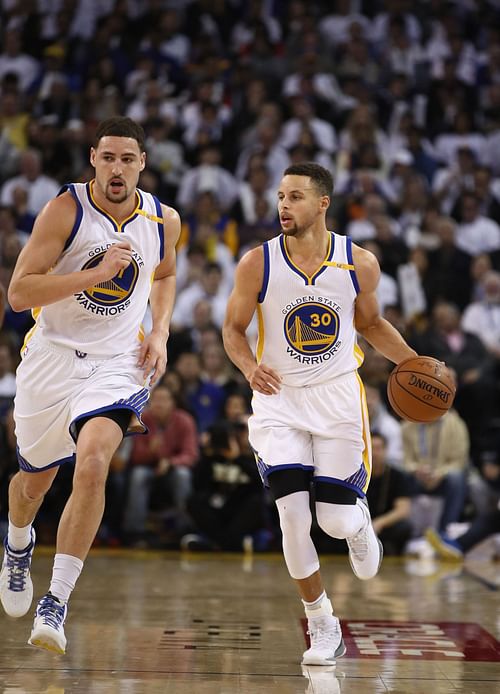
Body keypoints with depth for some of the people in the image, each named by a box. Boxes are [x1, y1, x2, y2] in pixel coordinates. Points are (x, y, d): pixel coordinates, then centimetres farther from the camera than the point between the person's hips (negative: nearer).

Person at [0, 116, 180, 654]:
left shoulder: (163, 220, -2)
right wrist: (97, 272, -27)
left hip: (118, 364, 1)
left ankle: (55, 604, -19)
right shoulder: (66, 209, -14)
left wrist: (160, 333, 6)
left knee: (92, 462, -25)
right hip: (52, 356, 0)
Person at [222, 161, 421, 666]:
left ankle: (360, 524, 40)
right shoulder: (257, 264, -10)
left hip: (338, 397, 1)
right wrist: (250, 367, -19)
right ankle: (323, 628, 7)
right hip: (279, 399, 0)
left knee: (336, 521, -1)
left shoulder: (360, 264, -6)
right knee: (293, 516, -11)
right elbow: (233, 328, 2)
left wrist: (413, 362, -3)